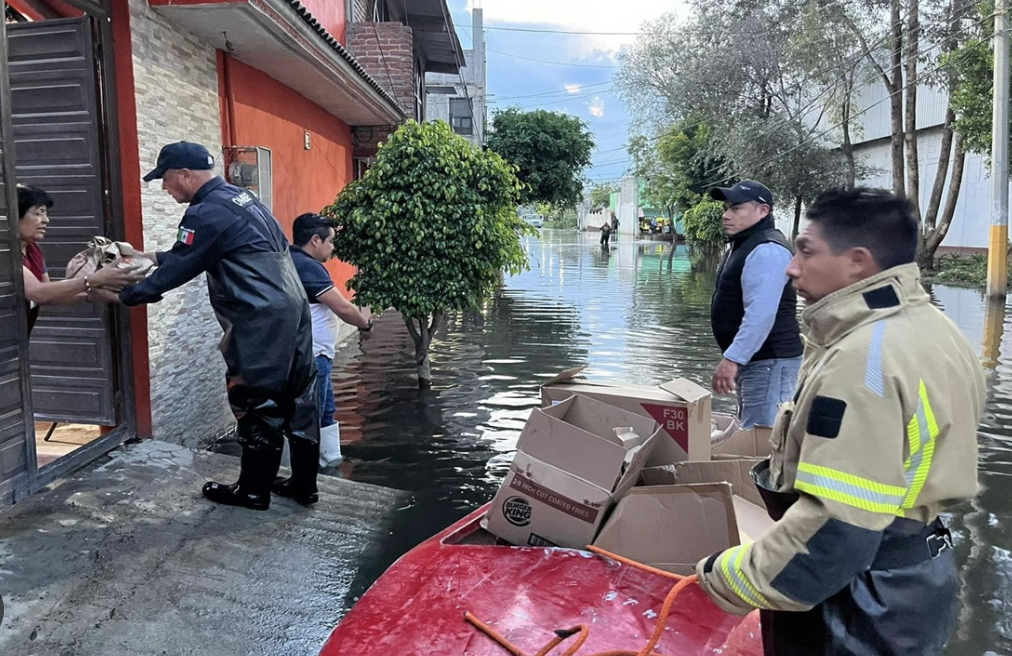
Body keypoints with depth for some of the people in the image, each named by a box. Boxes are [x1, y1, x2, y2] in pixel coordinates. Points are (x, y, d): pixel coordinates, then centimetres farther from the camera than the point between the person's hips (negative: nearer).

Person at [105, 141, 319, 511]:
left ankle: (253, 491, 15)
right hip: (293, 310, 9)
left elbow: (177, 270, -8)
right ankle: (304, 484, 21)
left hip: (261, 322, -9)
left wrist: (125, 296, 4)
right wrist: (151, 257, 29)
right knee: (298, 399, 11)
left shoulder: (208, 212, -12)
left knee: (256, 405, 2)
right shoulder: (239, 196, 18)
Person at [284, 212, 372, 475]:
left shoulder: (291, 262, 12)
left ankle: (329, 461, 32)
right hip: (309, 358, -11)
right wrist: (365, 323, -2)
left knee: (325, 412, 21)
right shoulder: (307, 266, -19)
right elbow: (342, 307, -19)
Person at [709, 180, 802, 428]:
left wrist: (731, 358, -31)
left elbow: (761, 313, -28)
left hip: (768, 361, -11)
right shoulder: (744, 245, 16)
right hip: (752, 358, 11)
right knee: (751, 432, 18)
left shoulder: (767, 250, -18)